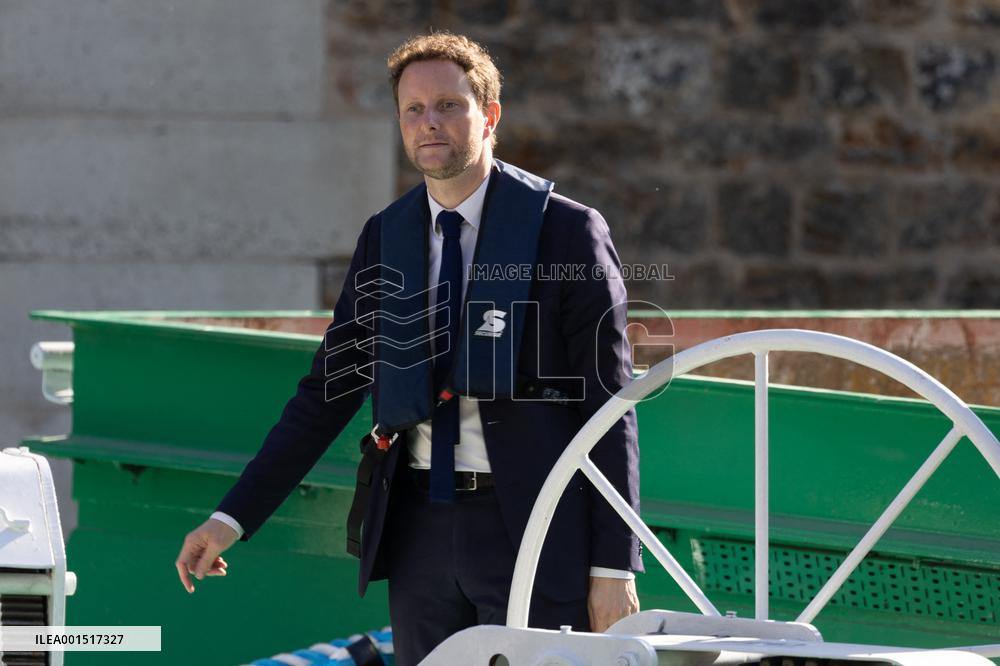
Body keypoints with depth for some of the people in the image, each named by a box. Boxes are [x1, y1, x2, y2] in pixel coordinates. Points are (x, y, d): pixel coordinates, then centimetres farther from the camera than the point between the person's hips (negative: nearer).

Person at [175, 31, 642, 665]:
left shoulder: (568, 231, -4)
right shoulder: (385, 238, 10)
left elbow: (609, 407, -5)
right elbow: (329, 390, 11)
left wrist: (614, 565, -10)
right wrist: (233, 517, 3)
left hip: (531, 531, -4)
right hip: (420, 530, 4)